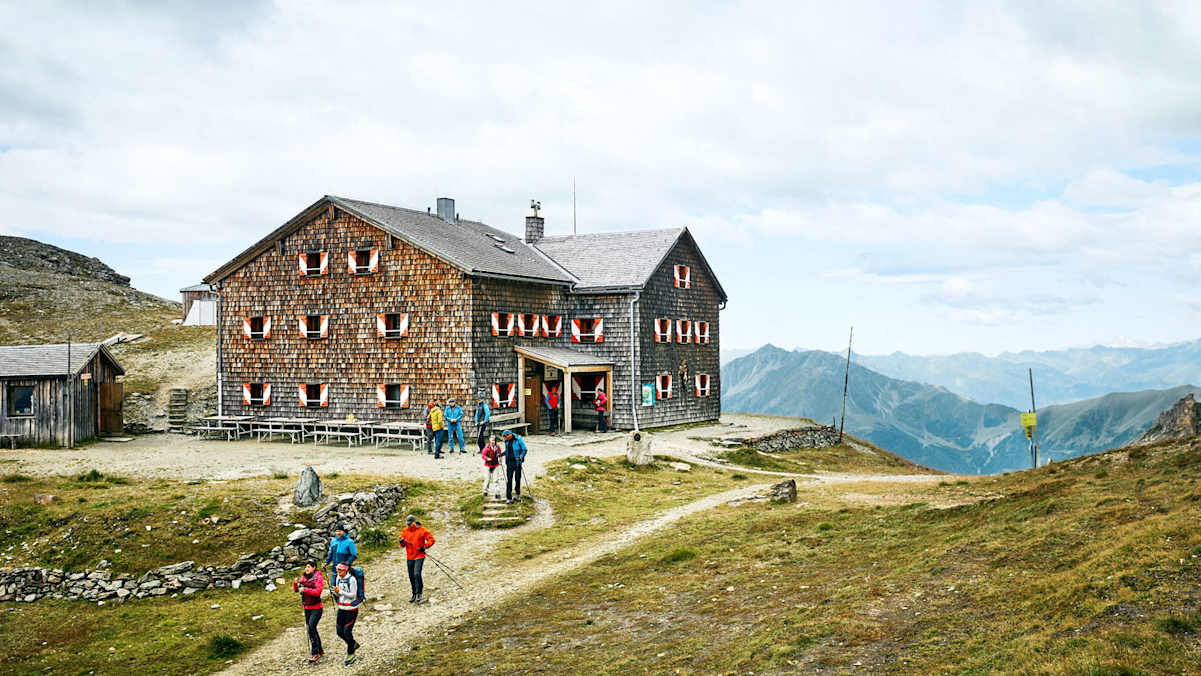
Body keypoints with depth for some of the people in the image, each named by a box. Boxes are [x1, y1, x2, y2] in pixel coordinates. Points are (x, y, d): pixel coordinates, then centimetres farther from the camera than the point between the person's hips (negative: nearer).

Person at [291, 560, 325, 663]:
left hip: (316, 608, -7)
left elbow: (318, 591, -21)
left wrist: (305, 589, -27)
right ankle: (320, 652, 22)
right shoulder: (304, 577, 9)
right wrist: (295, 584, -12)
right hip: (307, 608, 7)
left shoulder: (318, 577, -9)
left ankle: (315, 653, -16)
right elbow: (296, 590, 9)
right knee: (312, 630, 11)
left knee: (311, 627, -19)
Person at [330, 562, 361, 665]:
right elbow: (338, 593, 11)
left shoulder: (352, 579, -17)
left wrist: (340, 591, -27)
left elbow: (353, 595, -18)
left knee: (347, 632, -7)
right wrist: (335, 592, -12)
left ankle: (351, 654, 9)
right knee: (340, 632, 8)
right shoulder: (338, 578, 4)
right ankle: (354, 644, 34)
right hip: (341, 608, 7)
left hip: (351, 609, -7)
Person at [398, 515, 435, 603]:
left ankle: (419, 594, -16)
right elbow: (403, 544, 10)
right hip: (409, 557, 5)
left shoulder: (422, 530, -5)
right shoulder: (405, 531, 8)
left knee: (417, 574, -19)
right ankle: (414, 595, 21)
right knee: (411, 576, 9)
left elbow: (431, 539, -3)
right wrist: (402, 542, -13)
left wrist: (425, 547, -17)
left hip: (419, 556, -5)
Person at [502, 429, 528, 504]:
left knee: (517, 478, 5)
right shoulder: (507, 441, 10)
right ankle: (509, 498, -2)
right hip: (509, 462, 4)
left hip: (517, 461, -4)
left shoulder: (518, 439, -8)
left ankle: (518, 494, 27)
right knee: (509, 479, -2)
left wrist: (521, 456, -23)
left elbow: (525, 450, -8)